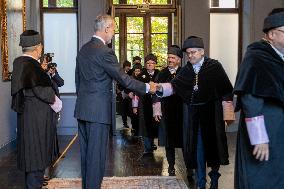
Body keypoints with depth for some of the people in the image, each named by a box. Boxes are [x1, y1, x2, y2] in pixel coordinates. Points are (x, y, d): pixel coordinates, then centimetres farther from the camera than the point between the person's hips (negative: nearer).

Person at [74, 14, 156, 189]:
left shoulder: (83, 49, 10)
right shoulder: (104, 51, -16)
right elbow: (123, 78, -15)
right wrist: (147, 87, -4)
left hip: (82, 109, 9)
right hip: (98, 110, -9)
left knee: (86, 152, 16)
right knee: (97, 154, -1)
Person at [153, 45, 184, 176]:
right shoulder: (162, 74, 7)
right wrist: (156, 110, 0)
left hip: (181, 111, -2)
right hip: (166, 112, 2)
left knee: (183, 139, 3)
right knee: (169, 140, 8)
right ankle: (171, 166, 20)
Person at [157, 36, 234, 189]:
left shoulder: (214, 66, -6)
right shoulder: (186, 70, 6)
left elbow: (226, 90, -5)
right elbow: (174, 86, -1)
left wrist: (229, 112, -6)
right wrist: (160, 87, -20)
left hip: (212, 113, -3)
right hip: (193, 114, 4)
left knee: (213, 146, 5)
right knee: (197, 147, 8)